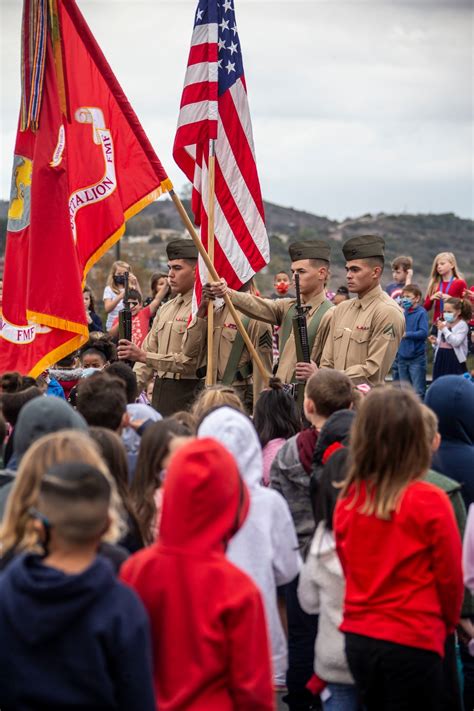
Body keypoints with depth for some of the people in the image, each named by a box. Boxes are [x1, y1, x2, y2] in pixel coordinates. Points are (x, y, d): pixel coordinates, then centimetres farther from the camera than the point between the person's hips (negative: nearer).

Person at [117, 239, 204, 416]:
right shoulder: (165, 309, 19)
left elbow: (191, 361, -19)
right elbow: (149, 351, 20)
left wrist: (143, 356, -20)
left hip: (188, 394, -8)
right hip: (160, 391, 8)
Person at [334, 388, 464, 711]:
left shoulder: (347, 500, -3)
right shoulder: (429, 502, -15)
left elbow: (349, 568, 7)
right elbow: (450, 576, -6)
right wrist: (448, 623, 13)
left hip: (358, 636, 5)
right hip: (412, 642, -5)